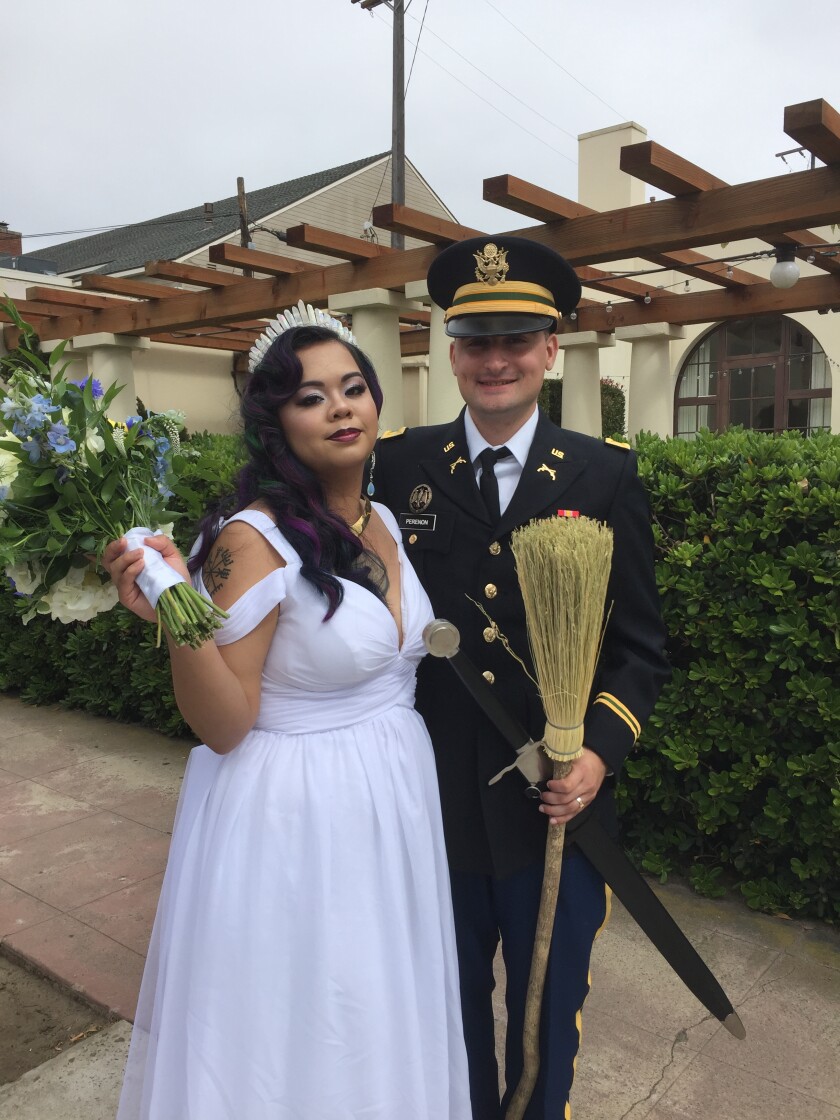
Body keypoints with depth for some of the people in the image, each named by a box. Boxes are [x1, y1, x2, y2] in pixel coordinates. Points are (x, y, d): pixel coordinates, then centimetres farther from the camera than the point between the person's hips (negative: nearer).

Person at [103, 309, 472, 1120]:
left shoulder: (386, 521, 2)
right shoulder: (253, 540, -20)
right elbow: (222, 726, -19)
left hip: (394, 803, 7)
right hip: (291, 815, -7)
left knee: (380, 1016, 25)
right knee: (294, 1021, 15)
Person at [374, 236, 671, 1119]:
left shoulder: (607, 474, -5)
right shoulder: (400, 465, -3)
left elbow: (640, 646, -2)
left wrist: (600, 750, -14)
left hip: (557, 804, -1)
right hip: (433, 803, 1)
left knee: (548, 1011, 21)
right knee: (450, 1011, 24)